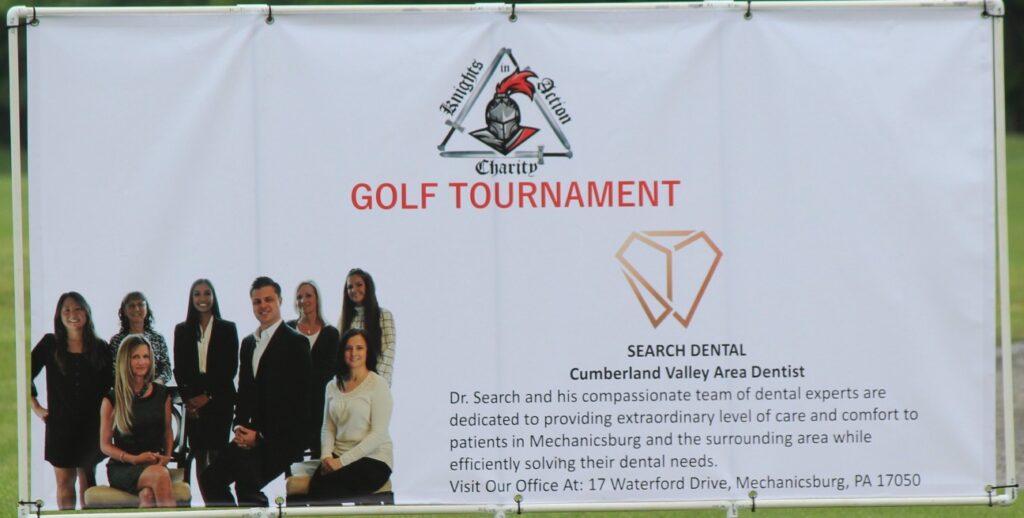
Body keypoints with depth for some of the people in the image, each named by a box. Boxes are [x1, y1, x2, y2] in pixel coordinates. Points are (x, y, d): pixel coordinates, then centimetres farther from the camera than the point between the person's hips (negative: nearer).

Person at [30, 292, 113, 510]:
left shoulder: (99, 348, 4)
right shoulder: (50, 344, 1)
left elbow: (109, 385, 11)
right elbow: (26, 374, 6)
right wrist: (35, 406, 3)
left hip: (91, 424, 1)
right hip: (60, 424, -1)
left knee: (87, 478, 8)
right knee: (64, 480, -1)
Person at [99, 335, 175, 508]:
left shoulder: (162, 394, 13)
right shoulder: (112, 400, 3)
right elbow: (105, 445, 4)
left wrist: (167, 456, 2)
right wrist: (134, 459, -12)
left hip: (155, 464, 2)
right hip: (122, 469, -2)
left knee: (148, 494, -35)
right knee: (159, 474, -36)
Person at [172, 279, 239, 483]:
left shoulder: (227, 329, 6)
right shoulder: (182, 330, 12)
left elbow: (231, 367, 1)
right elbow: (179, 369, 9)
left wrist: (208, 396, -7)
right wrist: (189, 398, -5)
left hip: (219, 399, -2)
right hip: (193, 402, 2)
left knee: (217, 455, -9)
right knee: (199, 456, 0)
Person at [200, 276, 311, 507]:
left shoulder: (295, 343, -6)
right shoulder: (248, 343, 18)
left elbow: (299, 400, -11)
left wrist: (261, 436, -14)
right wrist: (239, 427, 2)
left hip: (280, 438, -7)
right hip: (252, 434, 7)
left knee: (246, 482, -23)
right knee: (210, 479, -5)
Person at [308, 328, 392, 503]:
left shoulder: (377, 384, -3)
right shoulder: (333, 386, 15)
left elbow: (378, 434, -9)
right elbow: (328, 428, 16)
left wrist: (343, 460, -15)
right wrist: (326, 456, -6)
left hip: (373, 458, -5)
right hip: (338, 458, 5)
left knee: (324, 489, -33)